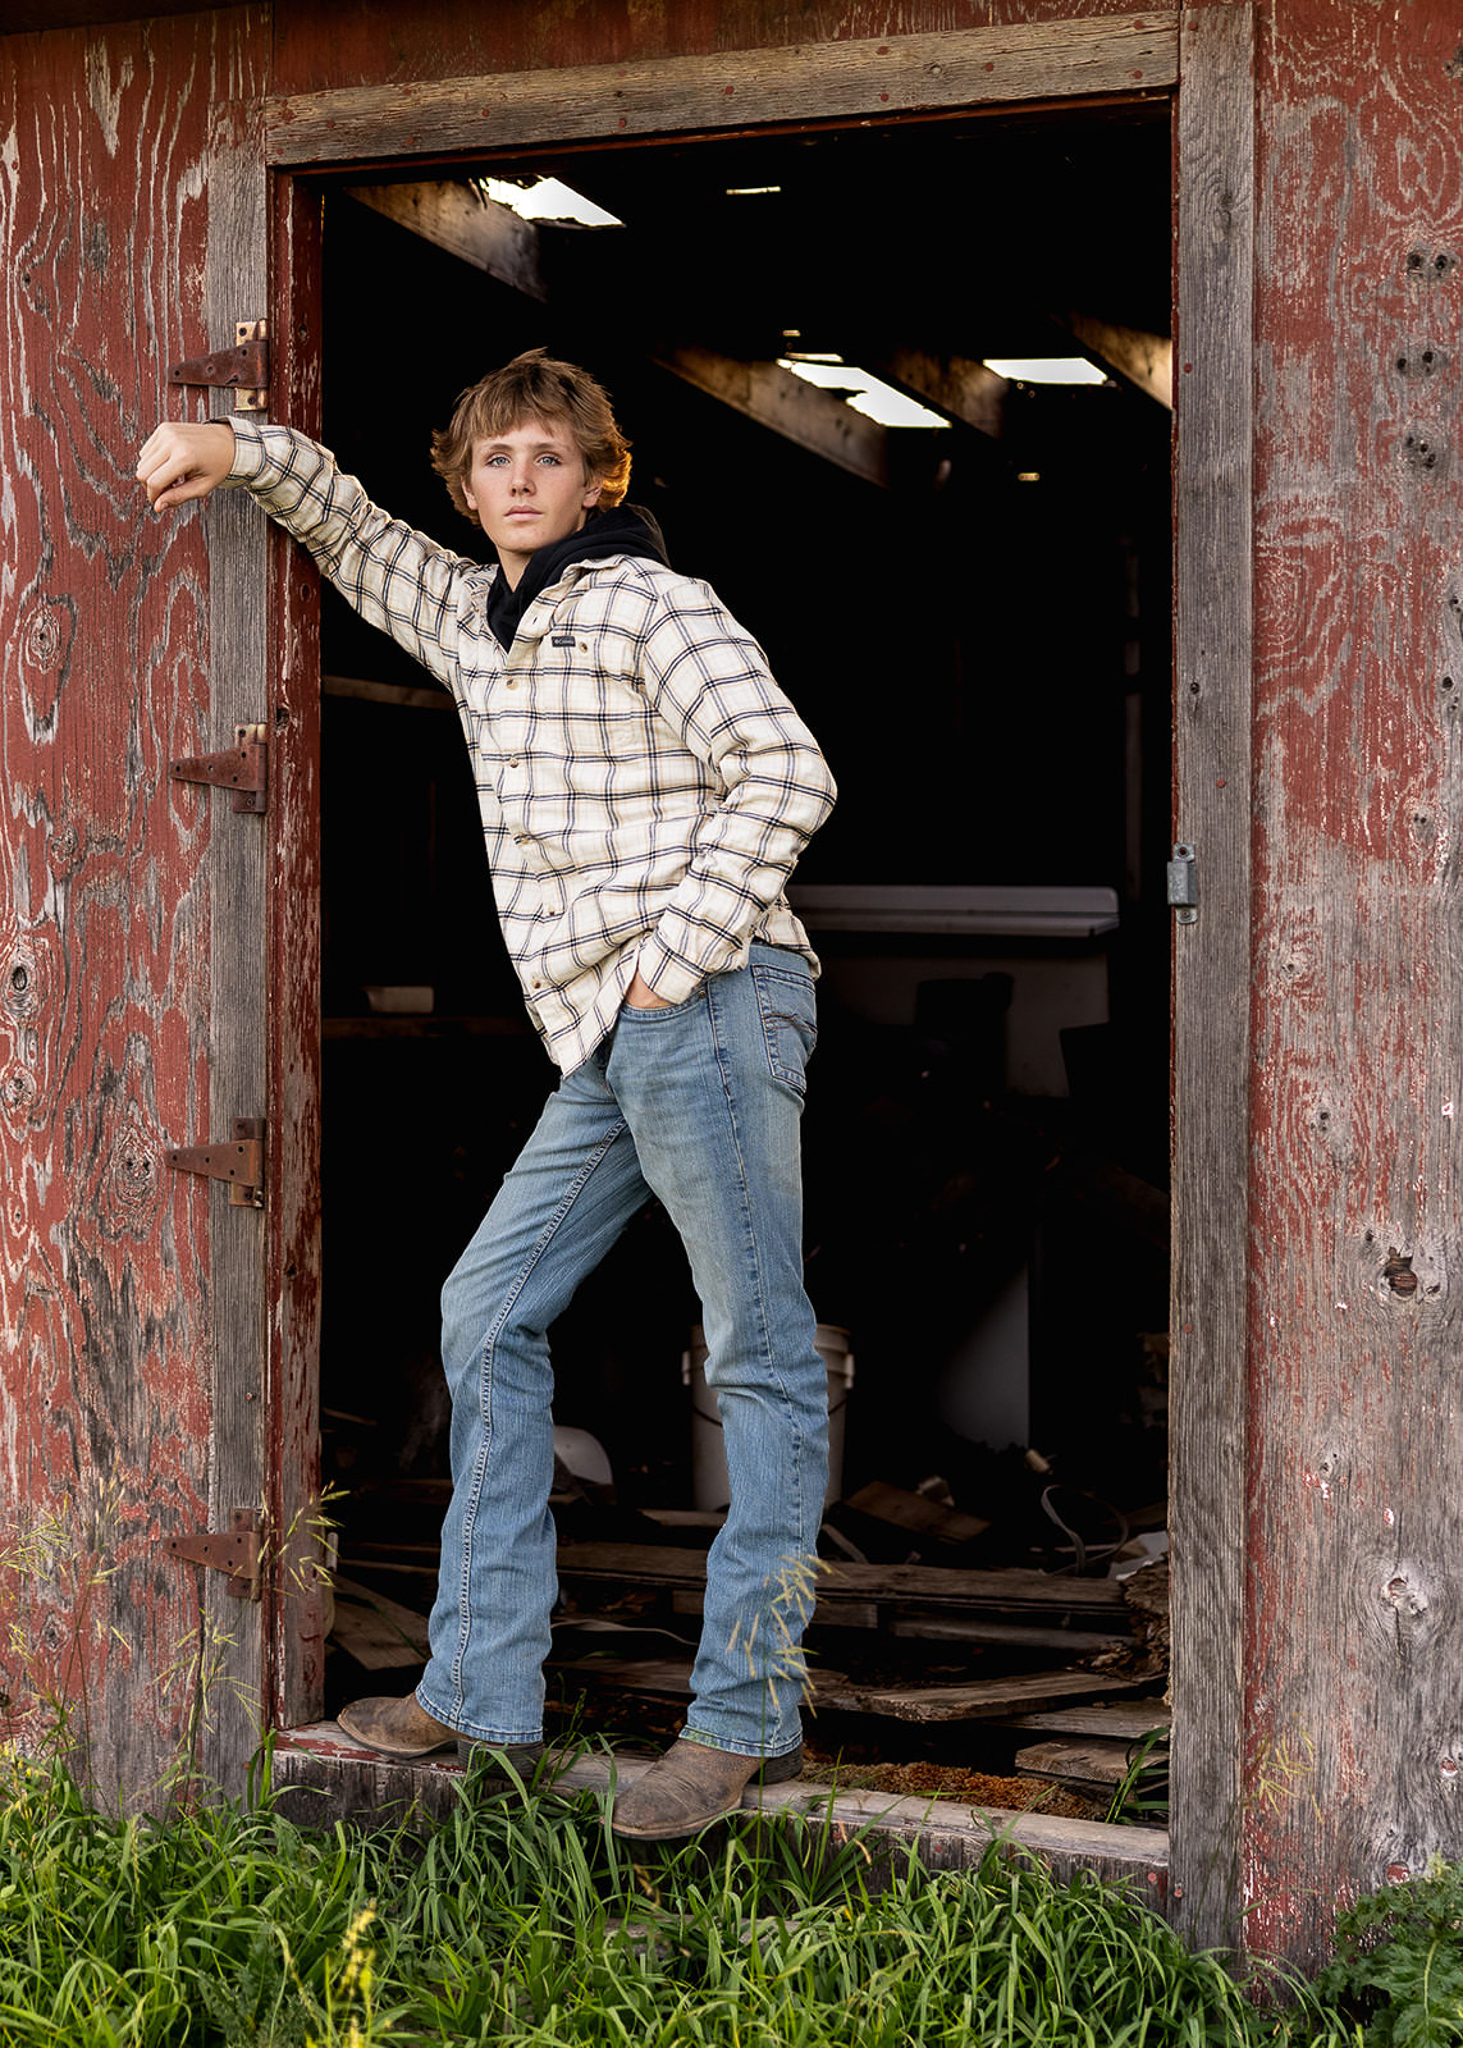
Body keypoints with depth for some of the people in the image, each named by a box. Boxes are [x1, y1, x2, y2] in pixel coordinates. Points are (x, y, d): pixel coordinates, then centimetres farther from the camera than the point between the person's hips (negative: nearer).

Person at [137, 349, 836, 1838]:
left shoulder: (648, 605, -6)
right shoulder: (474, 620, 18)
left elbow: (787, 772, -15)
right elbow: (364, 543, 33)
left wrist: (679, 955, -16)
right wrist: (245, 454, 16)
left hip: (705, 1013, -9)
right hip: (608, 1044, 9)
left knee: (760, 1355, -4)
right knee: (489, 1314, 9)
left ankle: (747, 1715, 0)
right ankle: (483, 1696, 14)